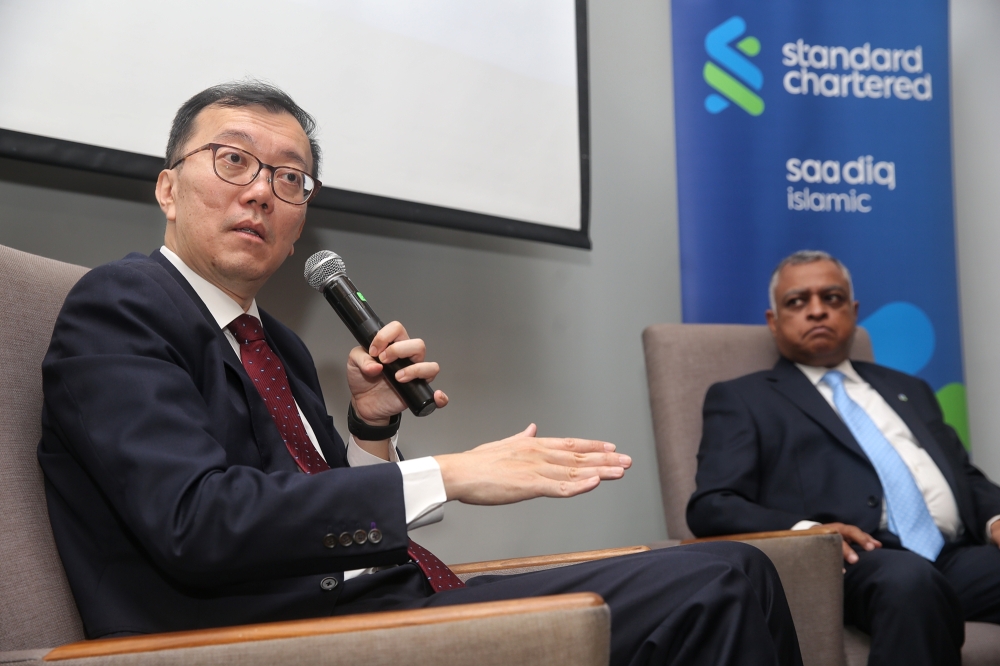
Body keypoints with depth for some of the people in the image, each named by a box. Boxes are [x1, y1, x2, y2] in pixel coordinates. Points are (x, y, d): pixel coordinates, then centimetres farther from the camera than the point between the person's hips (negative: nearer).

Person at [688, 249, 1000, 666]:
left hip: (957, 554, 5)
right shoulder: (742, 399, 14)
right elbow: (710, 507, 1)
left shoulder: (908, 390, 31)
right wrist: (806, 531, -17)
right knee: (909, 578, -38)